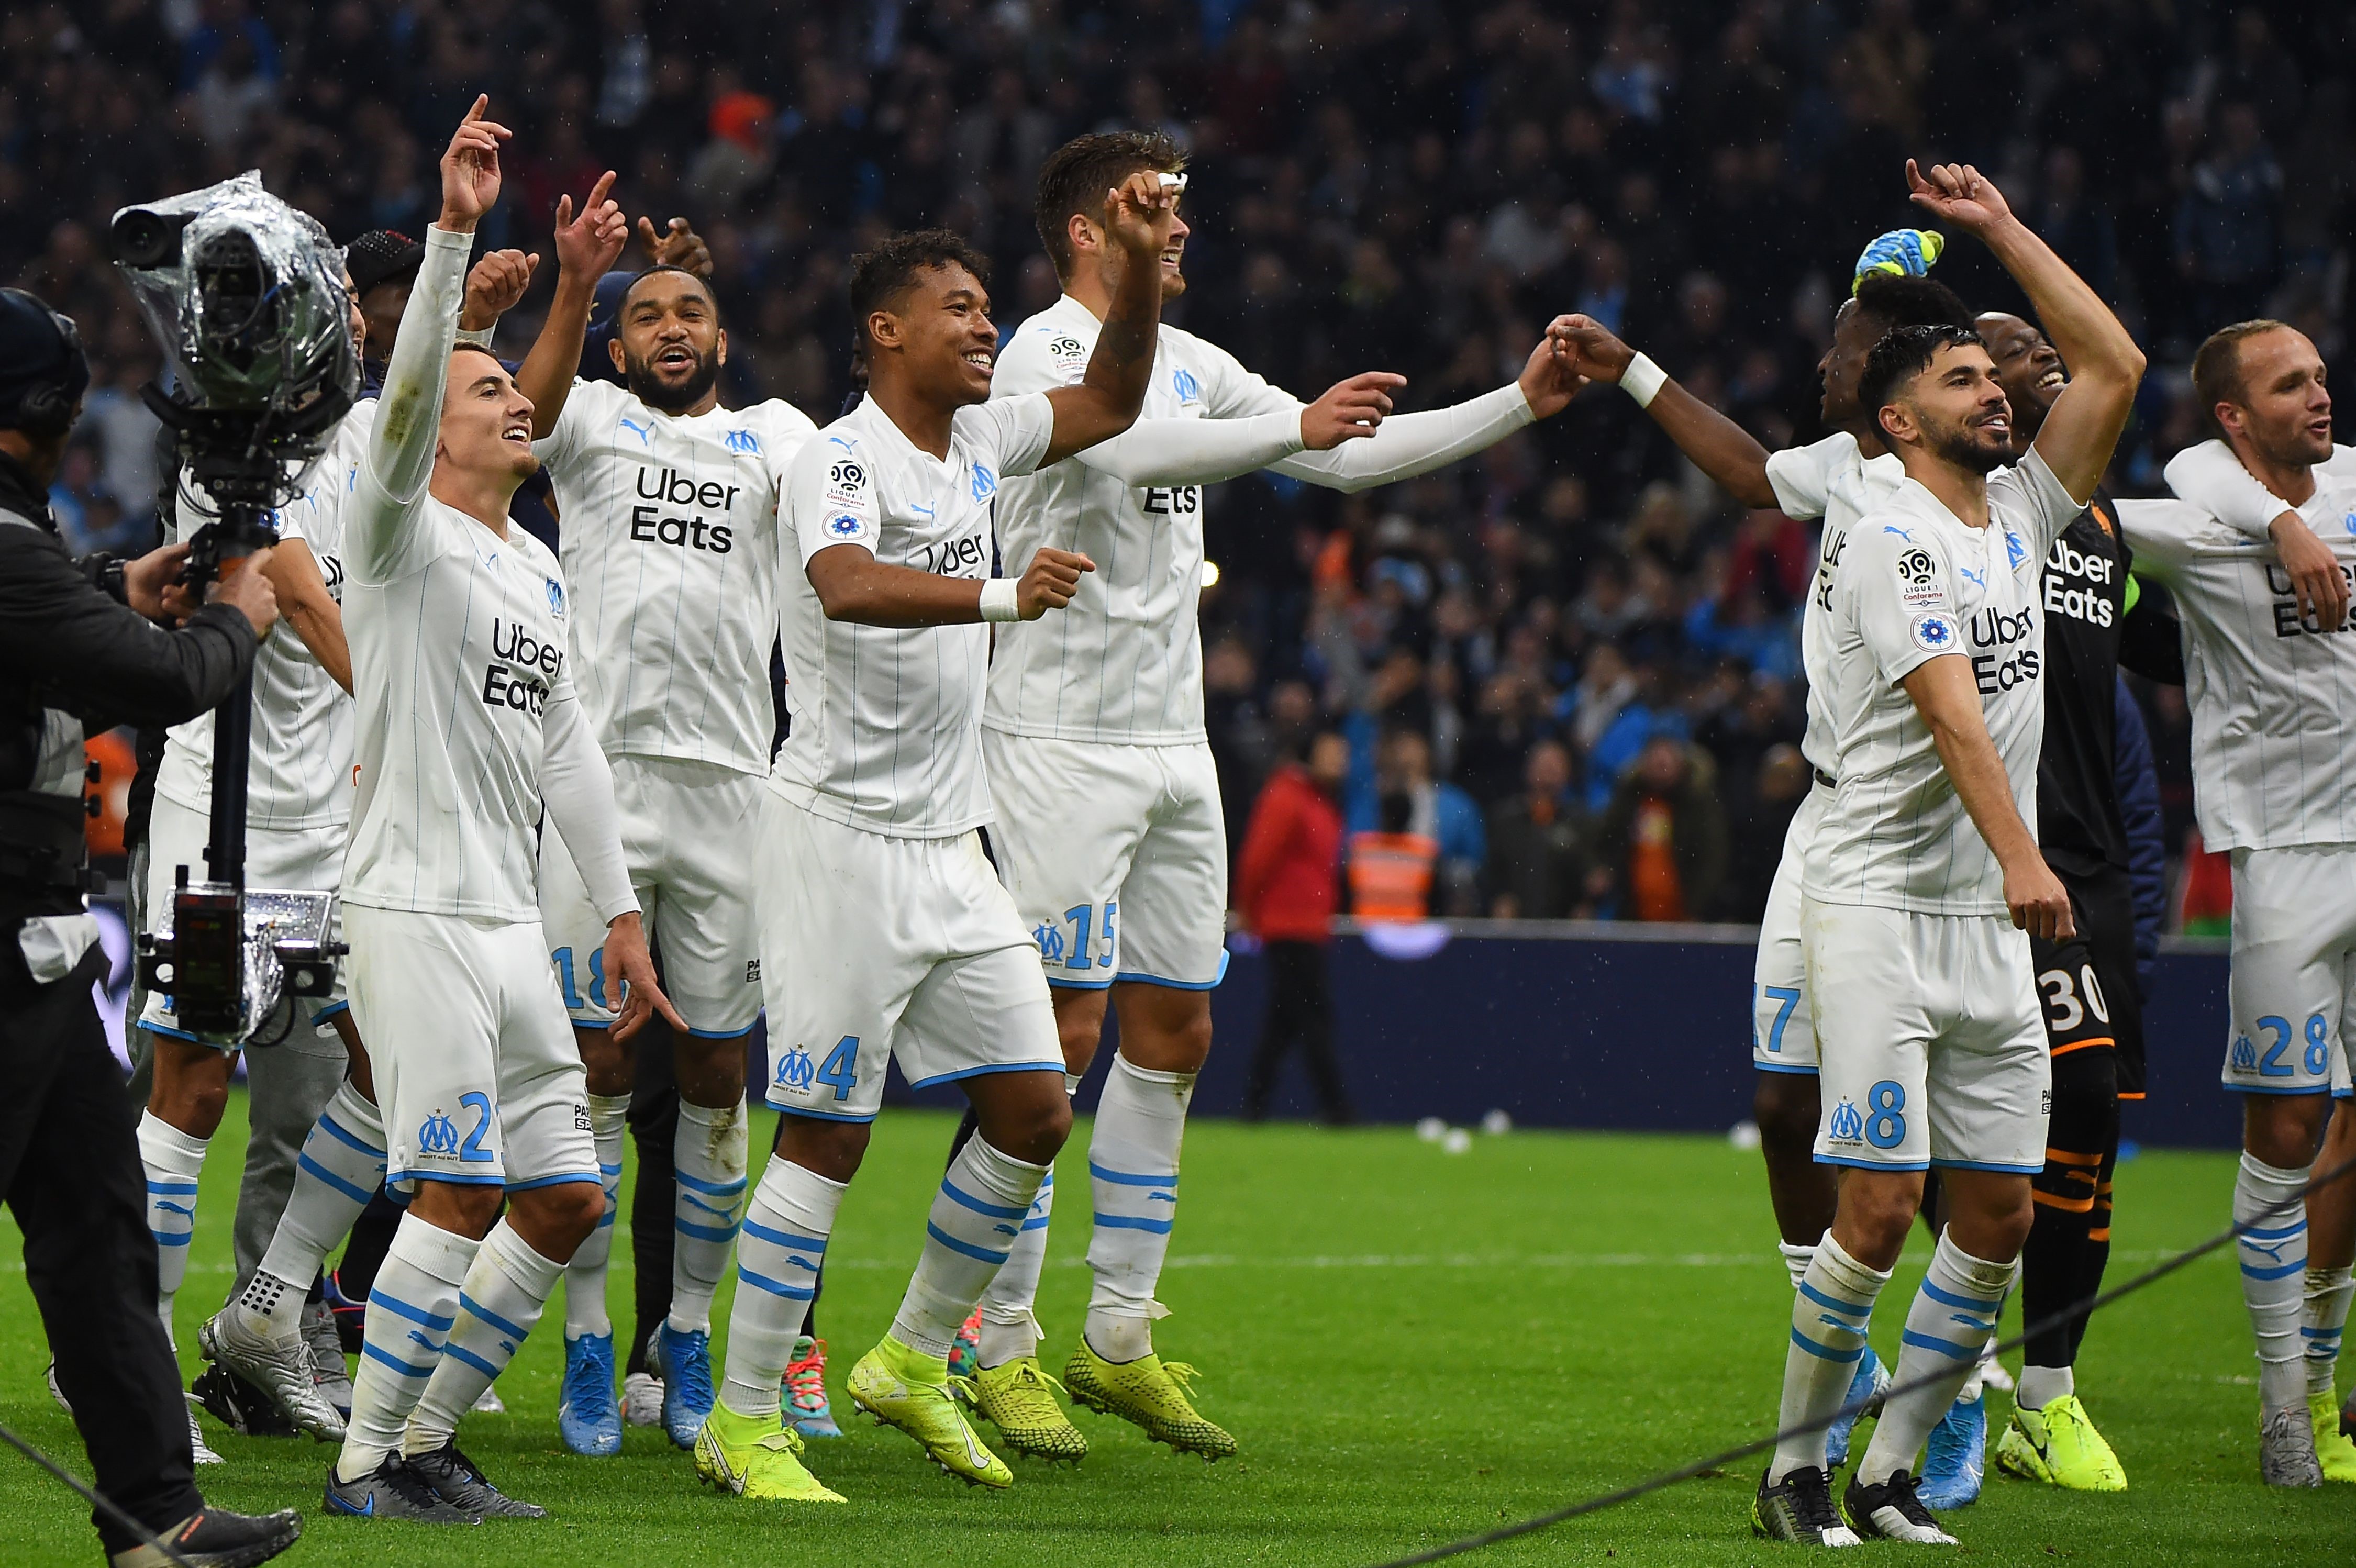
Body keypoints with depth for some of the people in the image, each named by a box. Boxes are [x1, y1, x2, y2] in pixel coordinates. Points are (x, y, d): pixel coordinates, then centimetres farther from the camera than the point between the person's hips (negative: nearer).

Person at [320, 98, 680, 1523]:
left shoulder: (541, 571, 19)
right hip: (415, 909, -8)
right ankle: (367, 1464, -5)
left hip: (510, 916, 8)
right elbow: (405, 390, -22)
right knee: (461, 1194, -13)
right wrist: (454, 232, -31)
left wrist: (622, 907, 19)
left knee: (566, 1203, 5)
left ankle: (428, 1442, 14)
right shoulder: (402, 536, -4)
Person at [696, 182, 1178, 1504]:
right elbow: (849, 586, -34)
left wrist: (1142, 263, 10)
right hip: (842, 837, -8)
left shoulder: (978, 440, 11)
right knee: (827, 1137, -7)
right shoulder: (845, 461, -14)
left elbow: (1110, 404, 25)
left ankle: (915, 1362, 21)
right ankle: (744, 1423, -1)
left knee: (1034, 1111, 6)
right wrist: (1004, 594, -46)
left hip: (949, 847, 8)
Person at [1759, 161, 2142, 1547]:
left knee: (1999, 1215, 2)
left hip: (1991, 925, 7)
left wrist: (2003, 230, 12)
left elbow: (2116, 367, 16)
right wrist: (2020, 856, -32)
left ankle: (1892, 1474, 10)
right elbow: (1951, 710, -21)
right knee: (1881, 1208, -12)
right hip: (1880, 904, -7)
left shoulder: (2020, 513, 14)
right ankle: (1796, 1470, -1)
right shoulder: (1890, 541, -9)